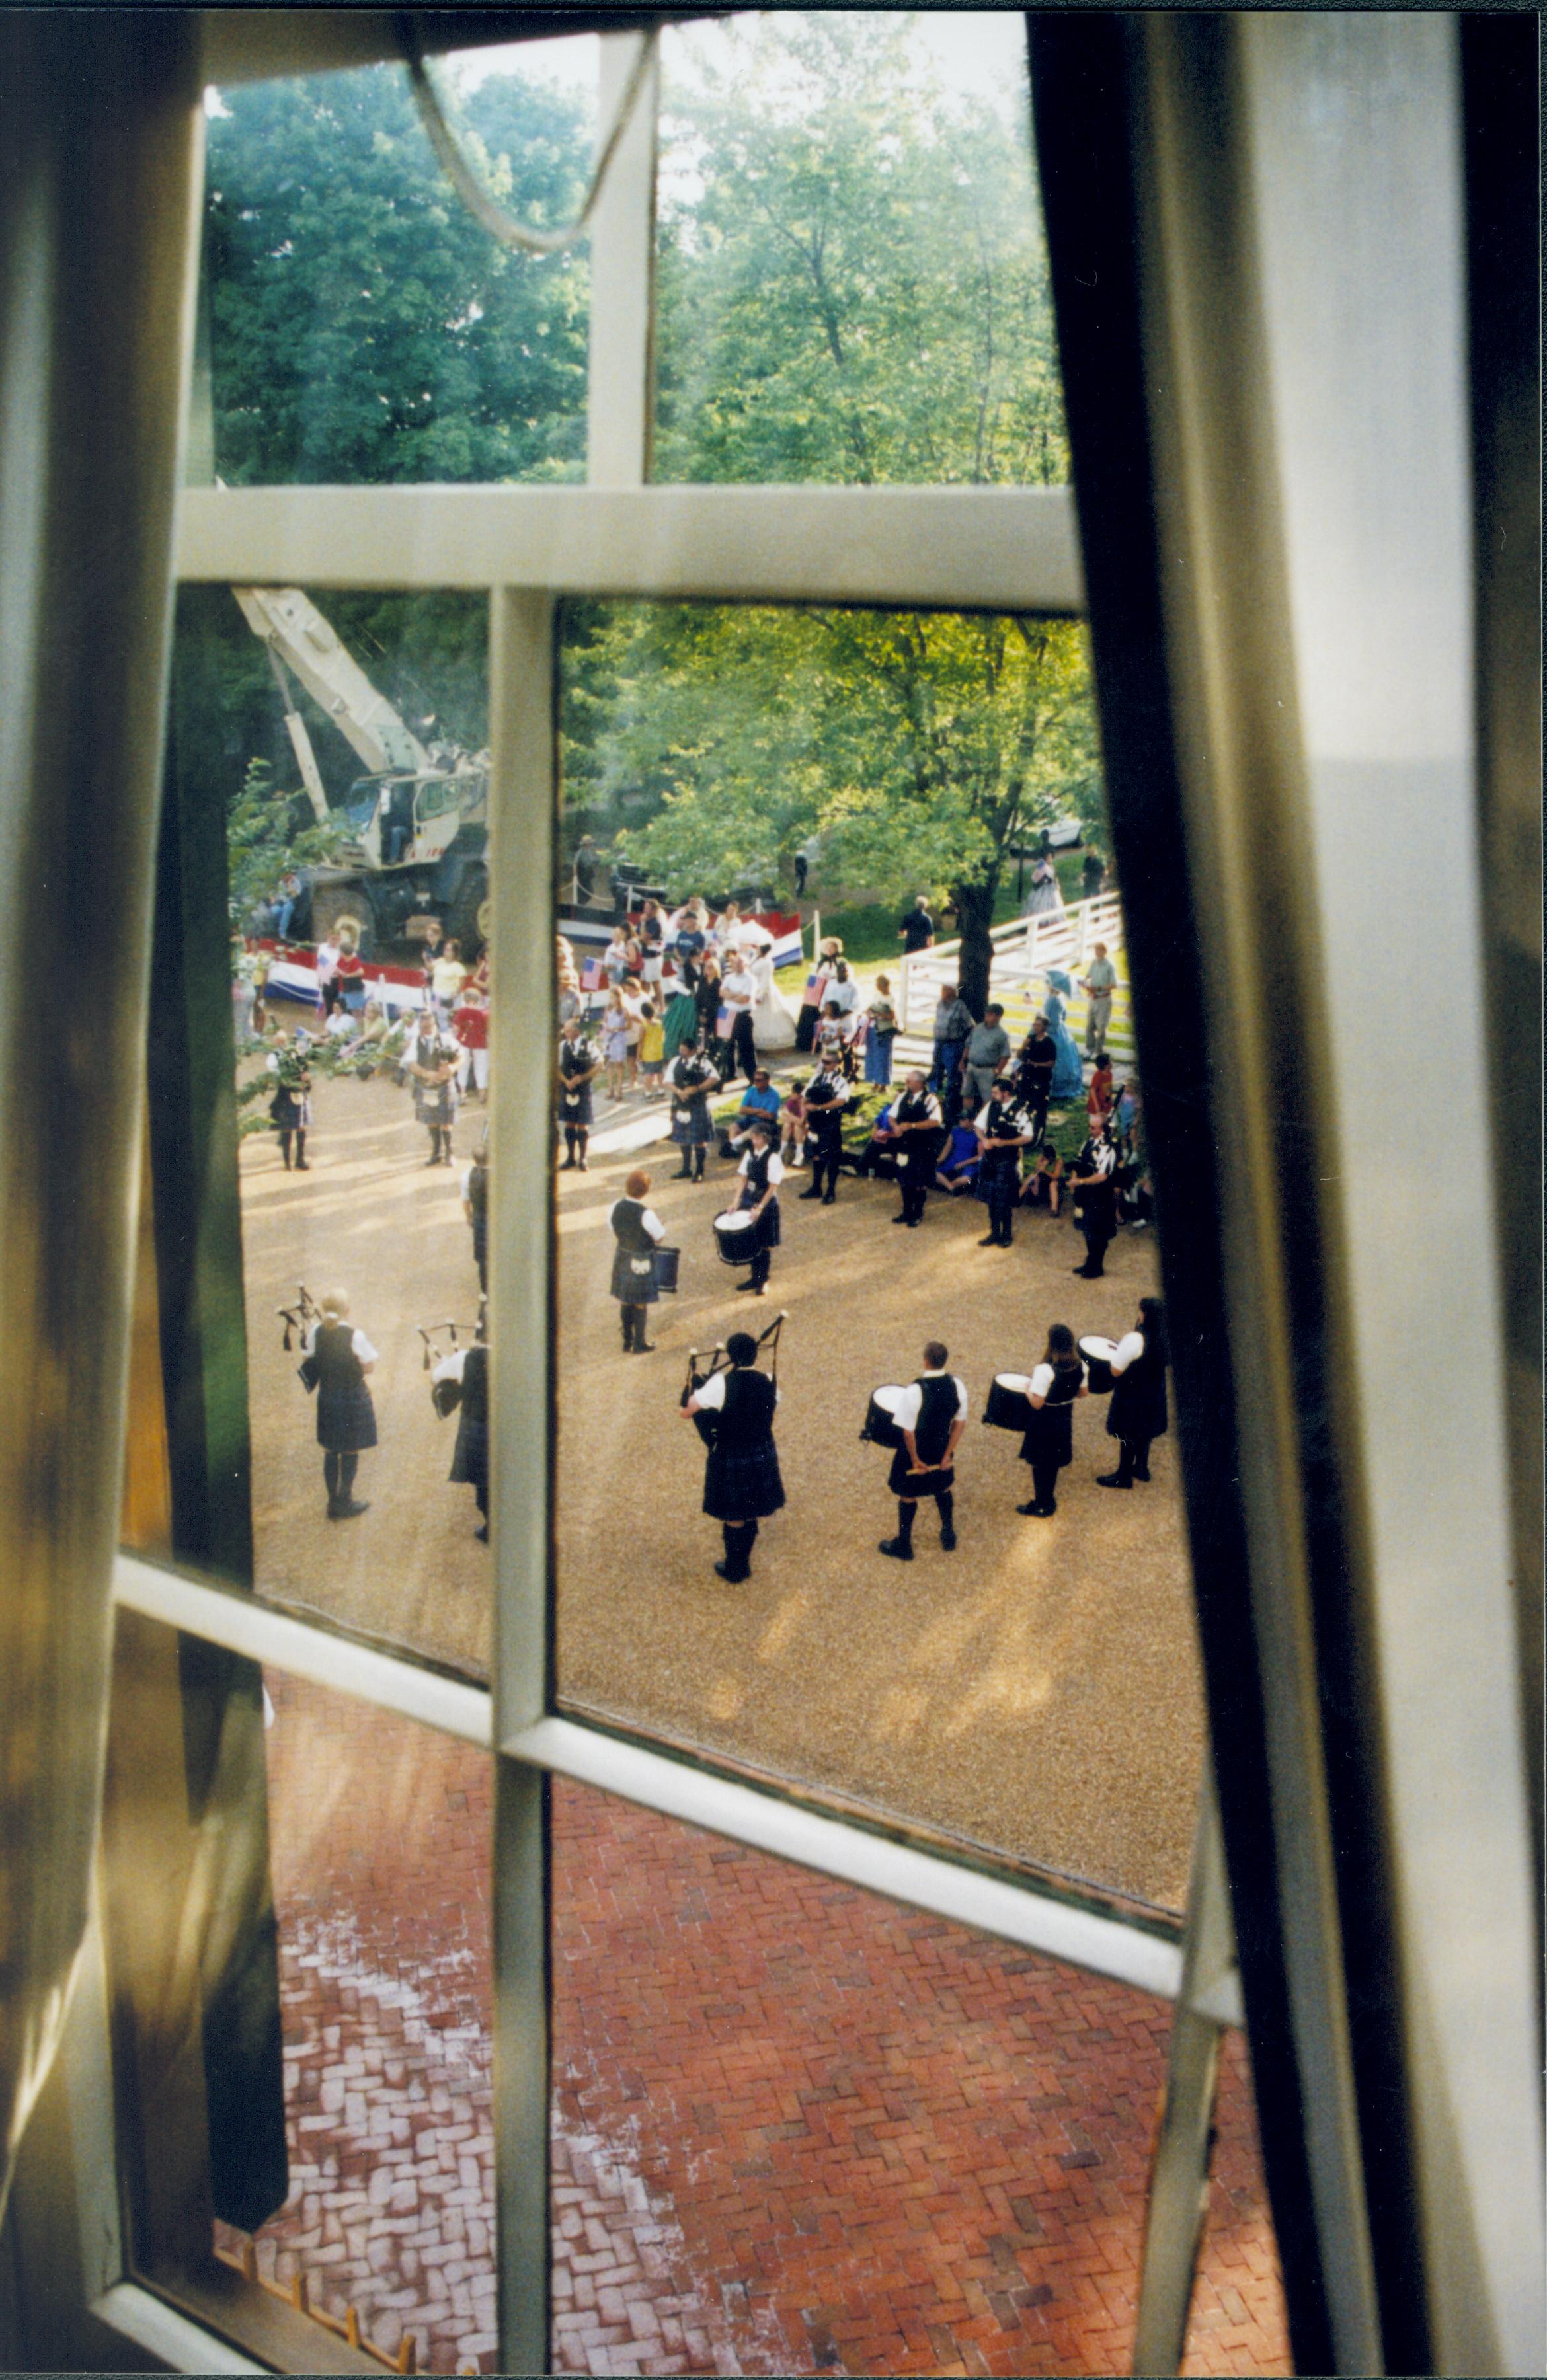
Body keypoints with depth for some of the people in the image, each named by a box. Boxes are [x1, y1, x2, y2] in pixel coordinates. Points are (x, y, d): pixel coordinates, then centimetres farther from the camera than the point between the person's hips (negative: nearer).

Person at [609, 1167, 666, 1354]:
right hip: (641, 1261, -5)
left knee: (625, 1301, 19)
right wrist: (657, 1217, 3)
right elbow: (661, 1236, -13)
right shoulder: (646, 1214, -26)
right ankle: (639, 1344, 21)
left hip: (621, 1257, 6)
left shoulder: (614, 1208, -9)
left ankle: (627, 1342, 30)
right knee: (640, 1303, 10)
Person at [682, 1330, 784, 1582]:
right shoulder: (769, 1383, -6)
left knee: (733, 1517, 14)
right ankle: (742, 1565, 39)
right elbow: (770, 1417, 7)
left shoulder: (722, 1383, -21)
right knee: (750, 1514, 22)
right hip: (763, 1457, 4)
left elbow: (686, 1413, -15)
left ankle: (734, 1570, 31)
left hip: (730, 1460, -4)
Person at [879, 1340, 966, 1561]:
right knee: (943, 1488, 28)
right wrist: (948, 1454, -1)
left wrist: (915, 1459, -10)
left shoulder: (913, 1392, -30)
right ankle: (949, 1538, 44)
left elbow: (908, 1431, -24)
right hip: (942, 1450, 4)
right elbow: (960, 1422, -8)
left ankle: (903, 1547, 33)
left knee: (908, 1495, 17)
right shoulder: (957, 1385, -16)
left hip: (915, 1452, -4)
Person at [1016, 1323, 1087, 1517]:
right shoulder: (1080, 1367, -11)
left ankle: (1041, 1506, 25)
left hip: (1044, 1421, -6)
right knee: (1054, 1461, 24)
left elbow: (1037, 1403, -26)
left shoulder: (1044, 1370, -30)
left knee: (1040, 1464, 13)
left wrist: (1027, 1390, -8)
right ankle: (1049, 1502, 38)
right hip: (1064, 1419, 6)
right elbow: (1082, 1393, 3)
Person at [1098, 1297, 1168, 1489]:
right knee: (1145, 1430, 26)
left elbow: (1116, 1371, -25)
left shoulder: (1134, 1340, -32)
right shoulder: (1165, 1337, -11)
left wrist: (1120, 1346, -9)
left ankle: (1123, 1476, 25)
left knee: (1128, 1435, 11)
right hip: (1154, 1393, 7)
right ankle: (1141, 1468, 43)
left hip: (1131, 1395, -7)